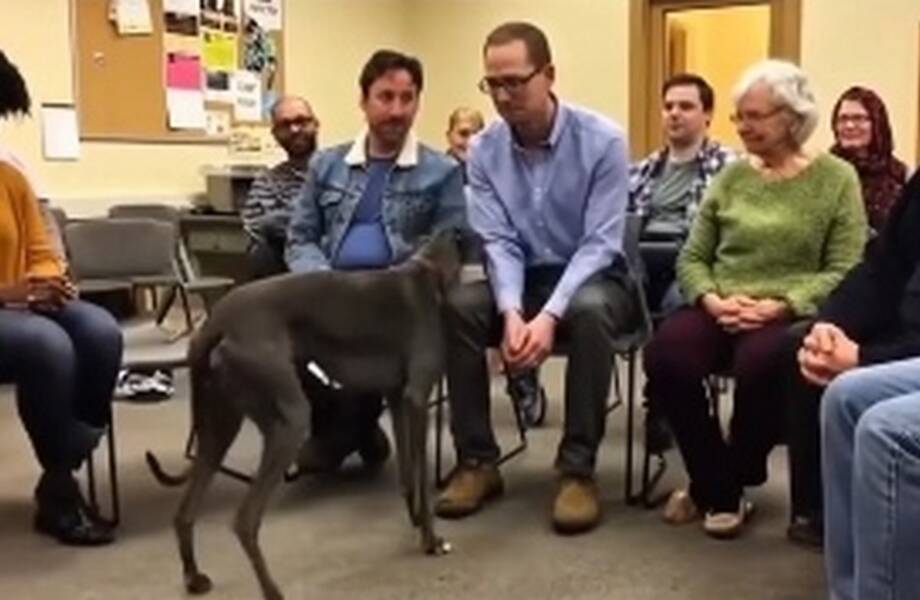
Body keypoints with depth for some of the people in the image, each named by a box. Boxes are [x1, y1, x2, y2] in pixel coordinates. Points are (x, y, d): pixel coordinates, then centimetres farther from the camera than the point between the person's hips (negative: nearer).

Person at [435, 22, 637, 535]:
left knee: (590, 312, -39)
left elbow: (601, 243, -19)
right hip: (523, 277, 3)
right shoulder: (484, 150, -4)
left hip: (594, 277, -3)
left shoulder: (602, 140, -15)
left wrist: (550, 315, -31)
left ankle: (578, 468, -26)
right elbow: (498, 242, -8)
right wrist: (512, 311, -27)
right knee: (456, 306, -27)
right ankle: (477, 460, -15)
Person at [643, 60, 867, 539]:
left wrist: (779, 306, -18)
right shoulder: (731, 176, 13)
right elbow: (692, 258, 11)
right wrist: (711, 299, -10)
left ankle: (724, 486, -7)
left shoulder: (836, 178, 3)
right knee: (664, 356, -28)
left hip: (789, 315, -3)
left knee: (759, 365, -36)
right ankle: (718, 484, -5)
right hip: (717, 310, 3)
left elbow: (844, 273, -4)